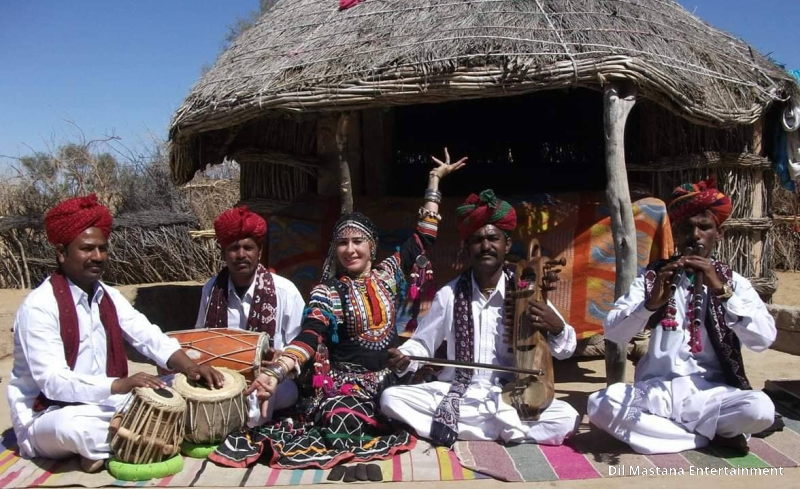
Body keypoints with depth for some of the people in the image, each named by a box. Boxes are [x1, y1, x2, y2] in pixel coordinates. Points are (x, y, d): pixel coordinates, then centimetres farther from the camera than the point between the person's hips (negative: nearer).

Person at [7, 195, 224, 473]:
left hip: (102, 402, 7)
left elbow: (150, 338, -5)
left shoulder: (108, 296, 3)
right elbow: (53, 380, -27)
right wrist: (121, 385, -40)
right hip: (47, 416, -6)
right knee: (74, 425, -40)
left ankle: (103, 448, -8)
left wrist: (190, 368, -23)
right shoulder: (40, 306, -19)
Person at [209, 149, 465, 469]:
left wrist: (435, 179, 15)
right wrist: (274, 373, -37)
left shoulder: (388, 274, 8)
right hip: (344, 383, -5)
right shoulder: (328, 292, -2)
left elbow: (423, 237, 12)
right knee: (345, 423, -35)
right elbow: (309, 336, -18)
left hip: (388, 379, 5)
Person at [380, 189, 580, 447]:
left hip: (510, 398, -1)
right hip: (454, 395, 1)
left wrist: (557, 328, -21)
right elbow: (423, 343, 8)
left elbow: (566, 349, 1)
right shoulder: (449, 294, -2)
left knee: (567, 418, -25)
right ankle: (501, 430, -16)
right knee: (391, 398, -20)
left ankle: (459, 427, -14)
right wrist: (404, 357, -13)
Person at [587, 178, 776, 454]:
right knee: (600, 404, -26)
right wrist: (651, 302, -24)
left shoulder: (733, 282, 6)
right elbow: (613, 333, -7)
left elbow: (763, 339, -11)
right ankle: (712, 434, -10)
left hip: (711, 393, -1)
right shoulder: (652, 277, 5)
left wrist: (721, 290, -20)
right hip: (657, 391, 1)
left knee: (760, 408, -30)